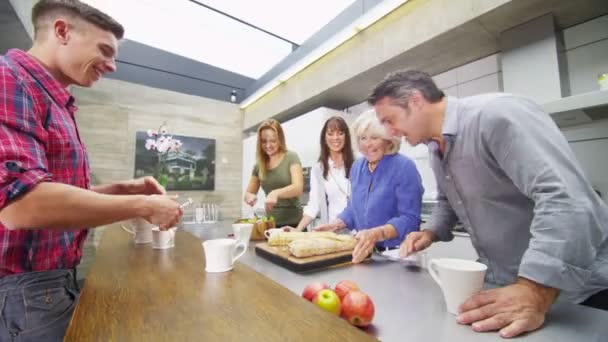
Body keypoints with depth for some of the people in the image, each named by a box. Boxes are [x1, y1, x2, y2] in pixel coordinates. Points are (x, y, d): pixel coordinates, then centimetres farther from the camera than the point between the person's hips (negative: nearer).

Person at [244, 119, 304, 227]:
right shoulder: (259, 165, 5)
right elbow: (248, 193, 10)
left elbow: (298, 188, -19)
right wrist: (250, 197, -13)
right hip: (270, 224, 4)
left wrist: (276, 193, -36)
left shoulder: (291, 158, -7)